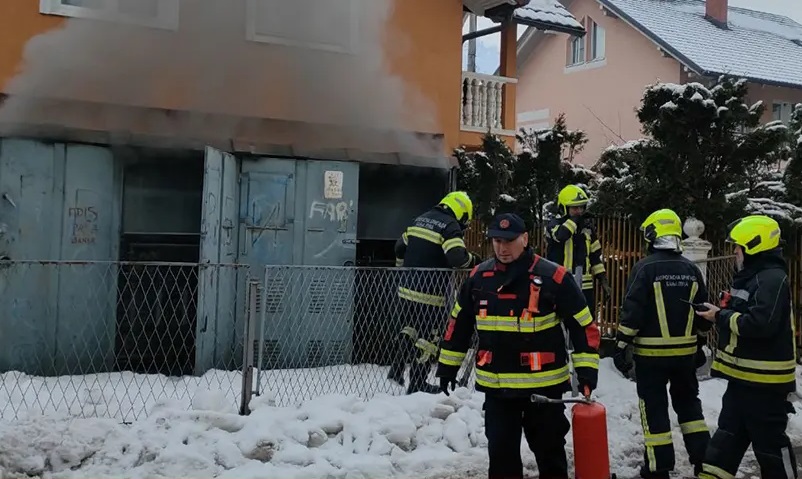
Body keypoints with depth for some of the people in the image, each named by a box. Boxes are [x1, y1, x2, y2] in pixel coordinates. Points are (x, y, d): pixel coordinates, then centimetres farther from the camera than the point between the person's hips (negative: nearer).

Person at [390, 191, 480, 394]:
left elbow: (400, 246, 19)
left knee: (411, 328, 24)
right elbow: (457, 257, -24)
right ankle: (417, 383, 11)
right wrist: (474, 261, -5)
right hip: (429, 293, -8)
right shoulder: (450, 226, -11)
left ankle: (397, 370, 25)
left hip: (406, 287, 8)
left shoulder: (421, 219, 13)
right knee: (428, 336, 4)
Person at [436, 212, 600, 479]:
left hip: (544, 385, -3)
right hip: (496, 386, 3)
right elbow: (459, 324, 13)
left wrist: (586, 370, -11)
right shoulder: (478, 277, 1)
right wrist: (448, 365, 16)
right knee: (501, 452, 12)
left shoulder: (553, 277, -11)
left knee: (549, 450, 13)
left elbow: (584, 325, -7)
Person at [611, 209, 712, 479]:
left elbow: (632, 311, -16)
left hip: (651, 352, -5)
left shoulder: (645, 268, -12)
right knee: (688, 401, 20)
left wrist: (621, 346, -10)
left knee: (654, 407, 4)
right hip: (685, 351, 5)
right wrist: (700, 345, 22)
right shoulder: (691, 269, 4)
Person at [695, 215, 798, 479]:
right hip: (743, 376, 10)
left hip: (765, 380, -10)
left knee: (769, 441, 1)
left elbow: (760, 323, -30)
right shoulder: (750, 276, 14)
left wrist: (721, 316, -18)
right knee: (728, 434, 15)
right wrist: (721, 313, 4)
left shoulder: (772, 278, -18)